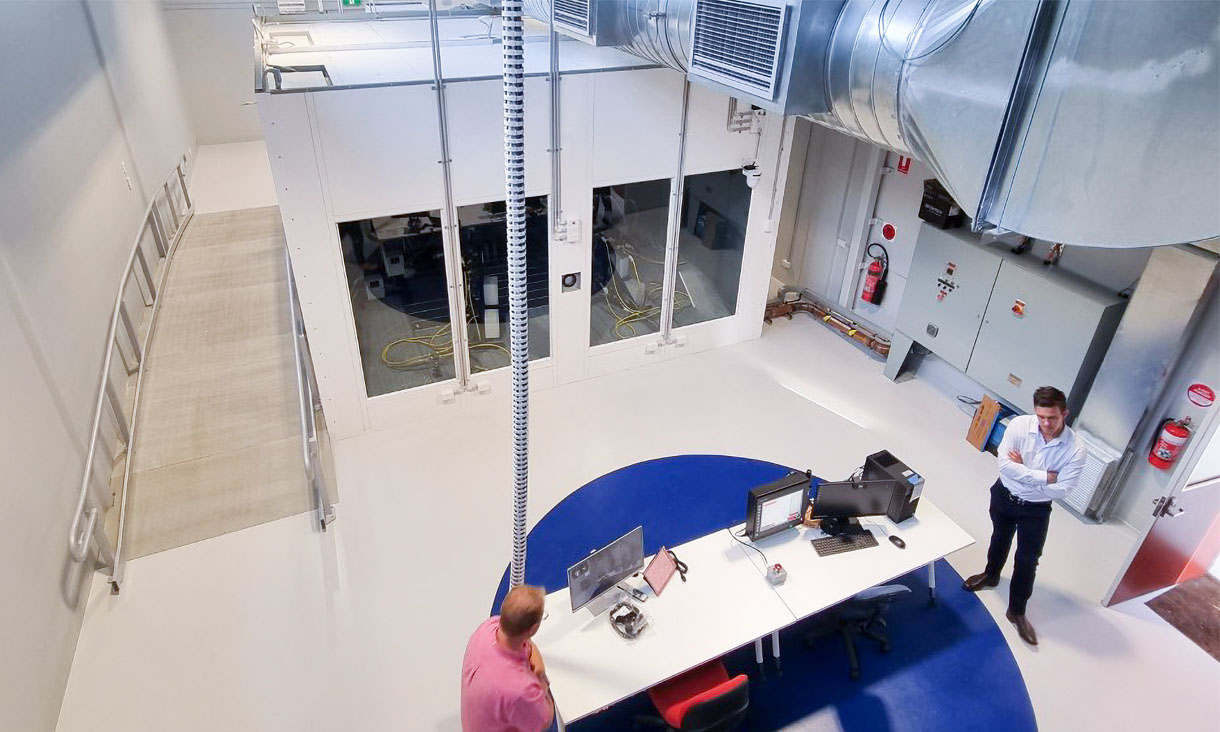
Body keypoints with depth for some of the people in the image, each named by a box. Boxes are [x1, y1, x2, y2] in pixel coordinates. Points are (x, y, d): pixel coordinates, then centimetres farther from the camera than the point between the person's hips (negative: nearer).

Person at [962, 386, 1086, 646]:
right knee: (1000, 538, 27)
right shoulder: (1019, 424, -23)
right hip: (1004, 496, 2)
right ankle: (991, 574, 54)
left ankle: (1017, 611, 26)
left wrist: (1021, 471, -20)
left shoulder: (1075, 449, -25)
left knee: (1027, 561, 6)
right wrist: (1044, 476, -27)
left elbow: (1061, 489, -23)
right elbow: (1003, 462, -25)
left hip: (1036, 509, -1)